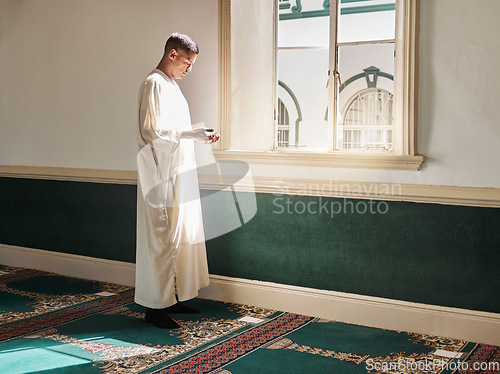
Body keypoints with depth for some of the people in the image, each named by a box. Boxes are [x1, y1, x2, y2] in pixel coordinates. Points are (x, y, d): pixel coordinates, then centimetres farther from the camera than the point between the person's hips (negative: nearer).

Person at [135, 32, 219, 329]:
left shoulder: (171, 85, 19)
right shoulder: (155, 84, -11)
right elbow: (152, 130, -20)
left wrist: (199, 134, 11)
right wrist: (193, 134, -20)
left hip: (179, 174, 10)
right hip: (162, 175, -10)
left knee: (180, 236, 13)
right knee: (160, 239, -5)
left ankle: (171, 298, 22)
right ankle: (155, 306, 2)